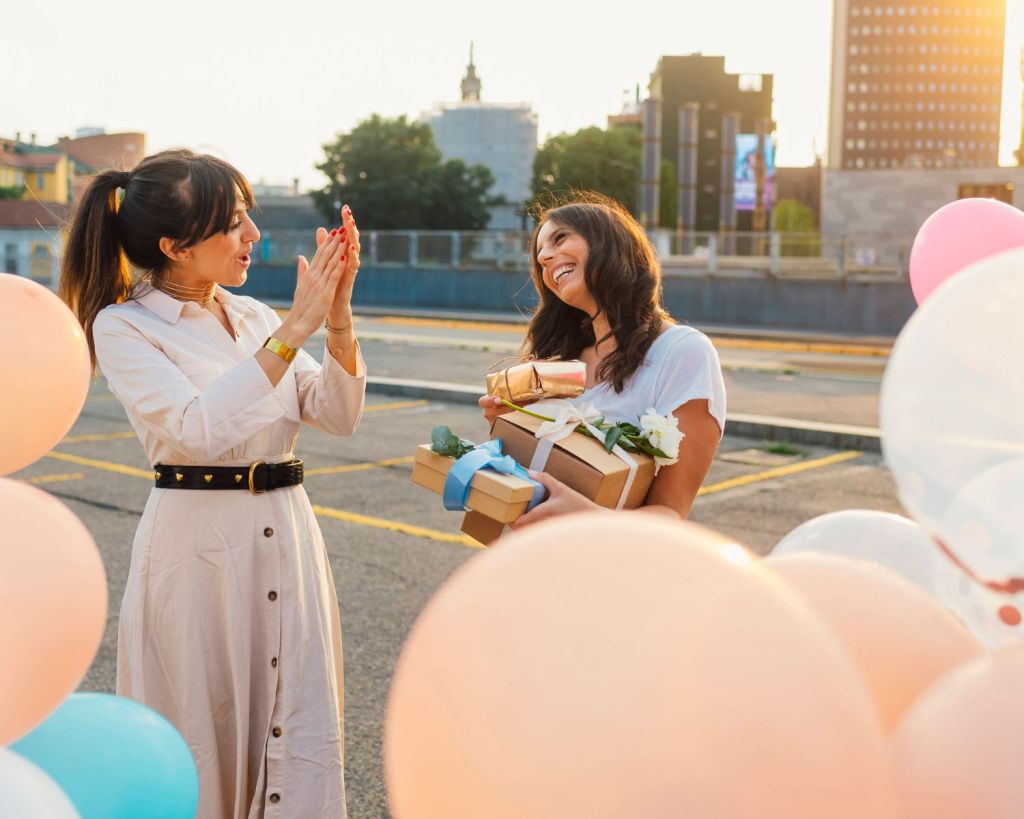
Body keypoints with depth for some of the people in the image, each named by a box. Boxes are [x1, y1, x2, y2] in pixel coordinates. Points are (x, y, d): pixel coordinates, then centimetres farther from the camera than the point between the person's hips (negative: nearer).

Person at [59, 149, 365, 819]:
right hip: (199, 544, -5)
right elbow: (197, 428, -21)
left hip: (287, 537, 5)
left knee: (304, 736, 4)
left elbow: (338, 415, 5)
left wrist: (338, 319, -9)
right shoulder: (122, 326, -6)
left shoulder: (254, 315, 11)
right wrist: (292, 331, -22)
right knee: (204, 741, 7)